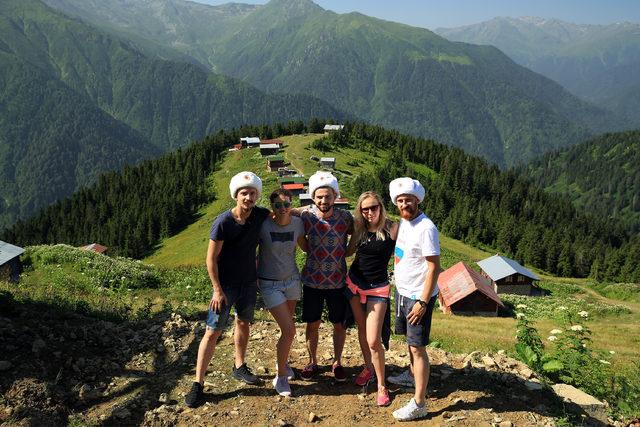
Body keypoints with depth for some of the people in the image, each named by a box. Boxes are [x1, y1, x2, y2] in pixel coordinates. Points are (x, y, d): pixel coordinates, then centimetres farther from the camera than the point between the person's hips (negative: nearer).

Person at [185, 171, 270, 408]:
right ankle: (197, 384, 6)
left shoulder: (259, 215, -8)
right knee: (213, 332, -3)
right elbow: (211, 258, -15)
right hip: (226, 285, -5)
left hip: (249, 282, 5)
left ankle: (239, 367, 40)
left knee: (243, 323, 20)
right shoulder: (223, 222, -21)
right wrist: (217, 290, -17)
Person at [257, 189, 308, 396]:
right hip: (270, 284, -4)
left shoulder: (297, 223, -7)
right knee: (289, 330, -10)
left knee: (287, 328, 14)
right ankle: (280, 377, 10)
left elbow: (304, 246, 11)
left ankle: (282, 363, 41)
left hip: (292, 280, 4)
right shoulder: (263, 225, -19)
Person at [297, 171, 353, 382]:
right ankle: (313, 362, 34)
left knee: (339, 324, 12)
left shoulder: (345, 217, -11)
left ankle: (337, 362, 33)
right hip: (312, 280, 0)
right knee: (312, 324, 13)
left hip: (338, 281, 0)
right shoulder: (306, 215, -10)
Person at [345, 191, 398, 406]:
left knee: (374, 341, -7)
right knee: (362, 330, 19)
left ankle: (381, 386, 12)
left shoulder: (392, 228, -14)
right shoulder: (359, 228, 0)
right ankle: (368, 368, 41)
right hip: (354, 282, 5)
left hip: (378, 287, -5)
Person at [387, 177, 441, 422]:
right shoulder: (403, 222, 5)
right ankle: (412, 375, 46)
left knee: (417, 347, -3)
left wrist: (423, 302, -22)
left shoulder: (426, 228, -21)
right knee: (410, 339, 24)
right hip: (402, 291, 8)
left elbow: (434, 267, -21)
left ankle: (419, 404, 4)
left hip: (418, 296, -8)